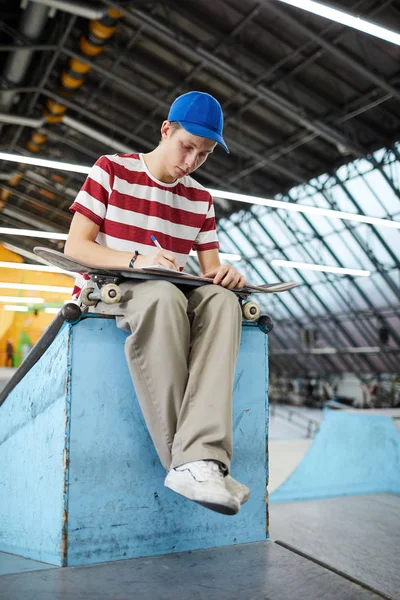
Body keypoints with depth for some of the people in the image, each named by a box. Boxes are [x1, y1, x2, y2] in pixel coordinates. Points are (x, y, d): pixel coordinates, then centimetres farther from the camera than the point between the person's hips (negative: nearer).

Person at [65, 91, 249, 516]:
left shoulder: (200, 199, 16)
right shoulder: (111, 170, 3)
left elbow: (210, 269, 11)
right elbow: (74, 248, -5)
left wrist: (224, 274, -15)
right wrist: (137, 260, -23)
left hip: (172, 298, 4)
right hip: (103, 294, -4)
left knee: (221, 299, -31)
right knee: (162, 294, -39)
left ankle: (199, 460, -43)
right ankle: (182, 458, -35)